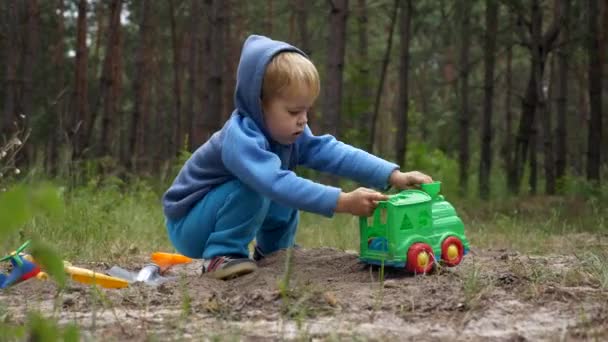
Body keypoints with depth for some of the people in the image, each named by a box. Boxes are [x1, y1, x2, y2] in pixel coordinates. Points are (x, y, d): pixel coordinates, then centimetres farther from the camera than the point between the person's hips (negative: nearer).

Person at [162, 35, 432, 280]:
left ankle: (272, 253, 18)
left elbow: (333, 152, -13)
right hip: (187, 225, -9)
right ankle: (221, 255, -17)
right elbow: (276, 184, -46)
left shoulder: (288, 132, -5)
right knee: (253, 189, -30)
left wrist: (393, 176, -24)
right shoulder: (240, 138, -33)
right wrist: (342, 202, -50)